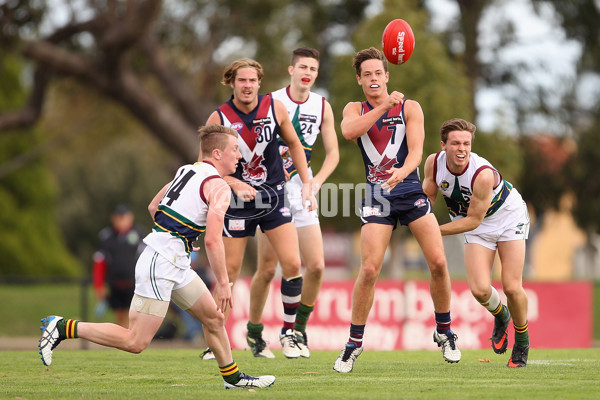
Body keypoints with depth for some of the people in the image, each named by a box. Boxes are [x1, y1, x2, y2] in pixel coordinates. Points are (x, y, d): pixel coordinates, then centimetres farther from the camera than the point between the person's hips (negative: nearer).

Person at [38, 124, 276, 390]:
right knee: (136, 341, -9)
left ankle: (232, 377, 28)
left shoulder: (187, 171, 15)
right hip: (160, 265, -10)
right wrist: (223, 283, -13)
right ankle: (63, 328, -7)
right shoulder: (218, 186, -12)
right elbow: (213, 240, -20)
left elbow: (153, 206, 24)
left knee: (214, 318, 17)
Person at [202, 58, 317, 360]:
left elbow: (294, 144, 11)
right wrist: (235, 184, -19)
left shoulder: (275, 108, -4)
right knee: (229, 271, -1)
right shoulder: (219, 118, -10)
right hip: (238, 200, -2)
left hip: (273, 197, 2)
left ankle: (288, 331, 9)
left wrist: (306, 183, 5)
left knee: (292, 264, -8)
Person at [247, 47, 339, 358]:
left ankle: (299, 329, 11)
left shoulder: (322, 107, 5)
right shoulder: (271, 102, -6)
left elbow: (332, 152, 11)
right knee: (267, 269, -3)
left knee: (316, 266, -7)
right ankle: (254, 332, 15)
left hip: (302, 193, 3)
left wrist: (317, 181, -4)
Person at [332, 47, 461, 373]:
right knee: (369, 270, -12)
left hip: (411, 191, 0)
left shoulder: (409, 108, 5)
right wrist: (384, 106, -24)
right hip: (377, 197, 0)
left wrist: (402, 171, -29)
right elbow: (348, 131, -16)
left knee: (438, 263, -8)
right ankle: (354, 343, 0)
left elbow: (416, 149, -8)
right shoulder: (355, 110, 8)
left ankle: (444, 333, 12)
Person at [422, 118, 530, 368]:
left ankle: (522, 341, 19)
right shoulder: (434, 163, -21)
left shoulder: (483, 174, -36)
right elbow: (427, 196, -3)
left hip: (509, 218, -4)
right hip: (477, 227, 4)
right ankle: (500, 317, 24)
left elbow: (473, 220, -27)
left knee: (512, 288, -9)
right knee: (480, 290, -12)